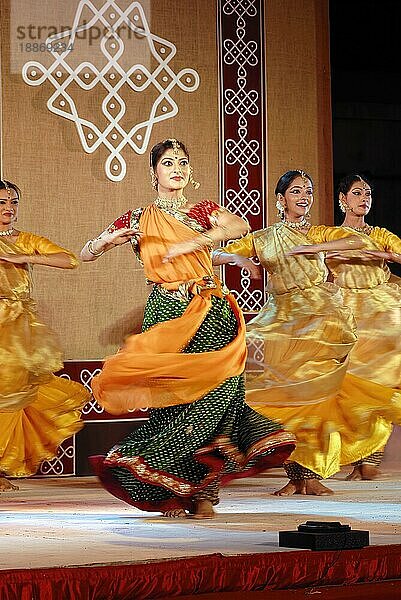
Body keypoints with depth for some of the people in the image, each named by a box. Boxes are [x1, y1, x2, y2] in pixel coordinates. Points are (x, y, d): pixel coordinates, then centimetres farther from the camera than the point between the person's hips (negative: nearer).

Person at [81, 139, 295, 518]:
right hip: (168, 312, -1)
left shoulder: (203, 210, 13)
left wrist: (193, 242, -20)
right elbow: (86, 255, 11)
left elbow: (239, 226, -8)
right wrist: (106, 240, -11)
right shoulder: (139, 220, 12)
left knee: (214, 391, -11)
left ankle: (204, 492, -7)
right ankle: (175, 492, 0)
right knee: (177, 396, -9)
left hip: (211, 314, 1)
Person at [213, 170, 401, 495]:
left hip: (322, 318, -1)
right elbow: (216, 255, 10)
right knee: (285, 395, -11)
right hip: (283, 319, 1)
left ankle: (311, 474, -10)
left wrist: (307, 248, -13)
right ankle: (296, 475, -7)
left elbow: (358, 240, -7)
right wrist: (236, 258, -14)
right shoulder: (263, 239, 14)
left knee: (316, 393, -12)